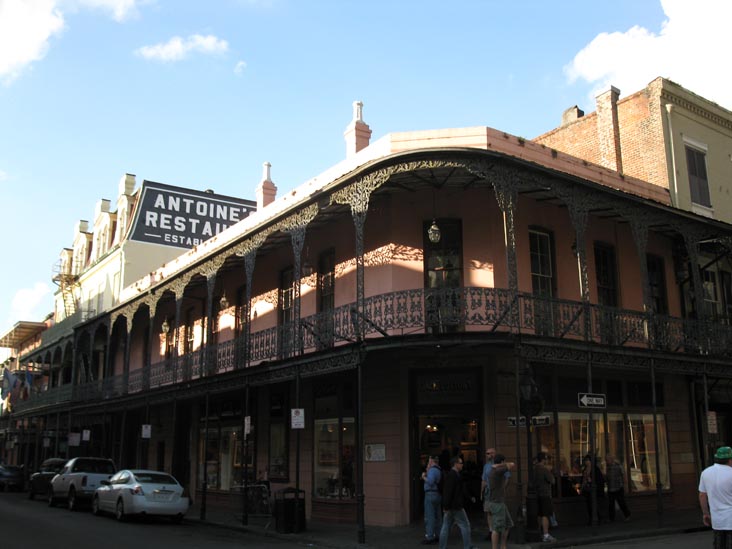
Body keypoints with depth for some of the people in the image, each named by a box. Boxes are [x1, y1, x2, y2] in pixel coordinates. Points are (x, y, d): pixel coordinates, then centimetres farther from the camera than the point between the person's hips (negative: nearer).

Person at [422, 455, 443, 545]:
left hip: (431, 495, -10)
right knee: (438, 516, 12)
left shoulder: (432, 470, -15)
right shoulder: (439, 470, 15)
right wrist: (427, 472, 17)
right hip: (438, 495, 10)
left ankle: (429, 537, -7)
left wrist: (424, 477, -10)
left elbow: (430, 482, -27)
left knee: (429, 517, -7)